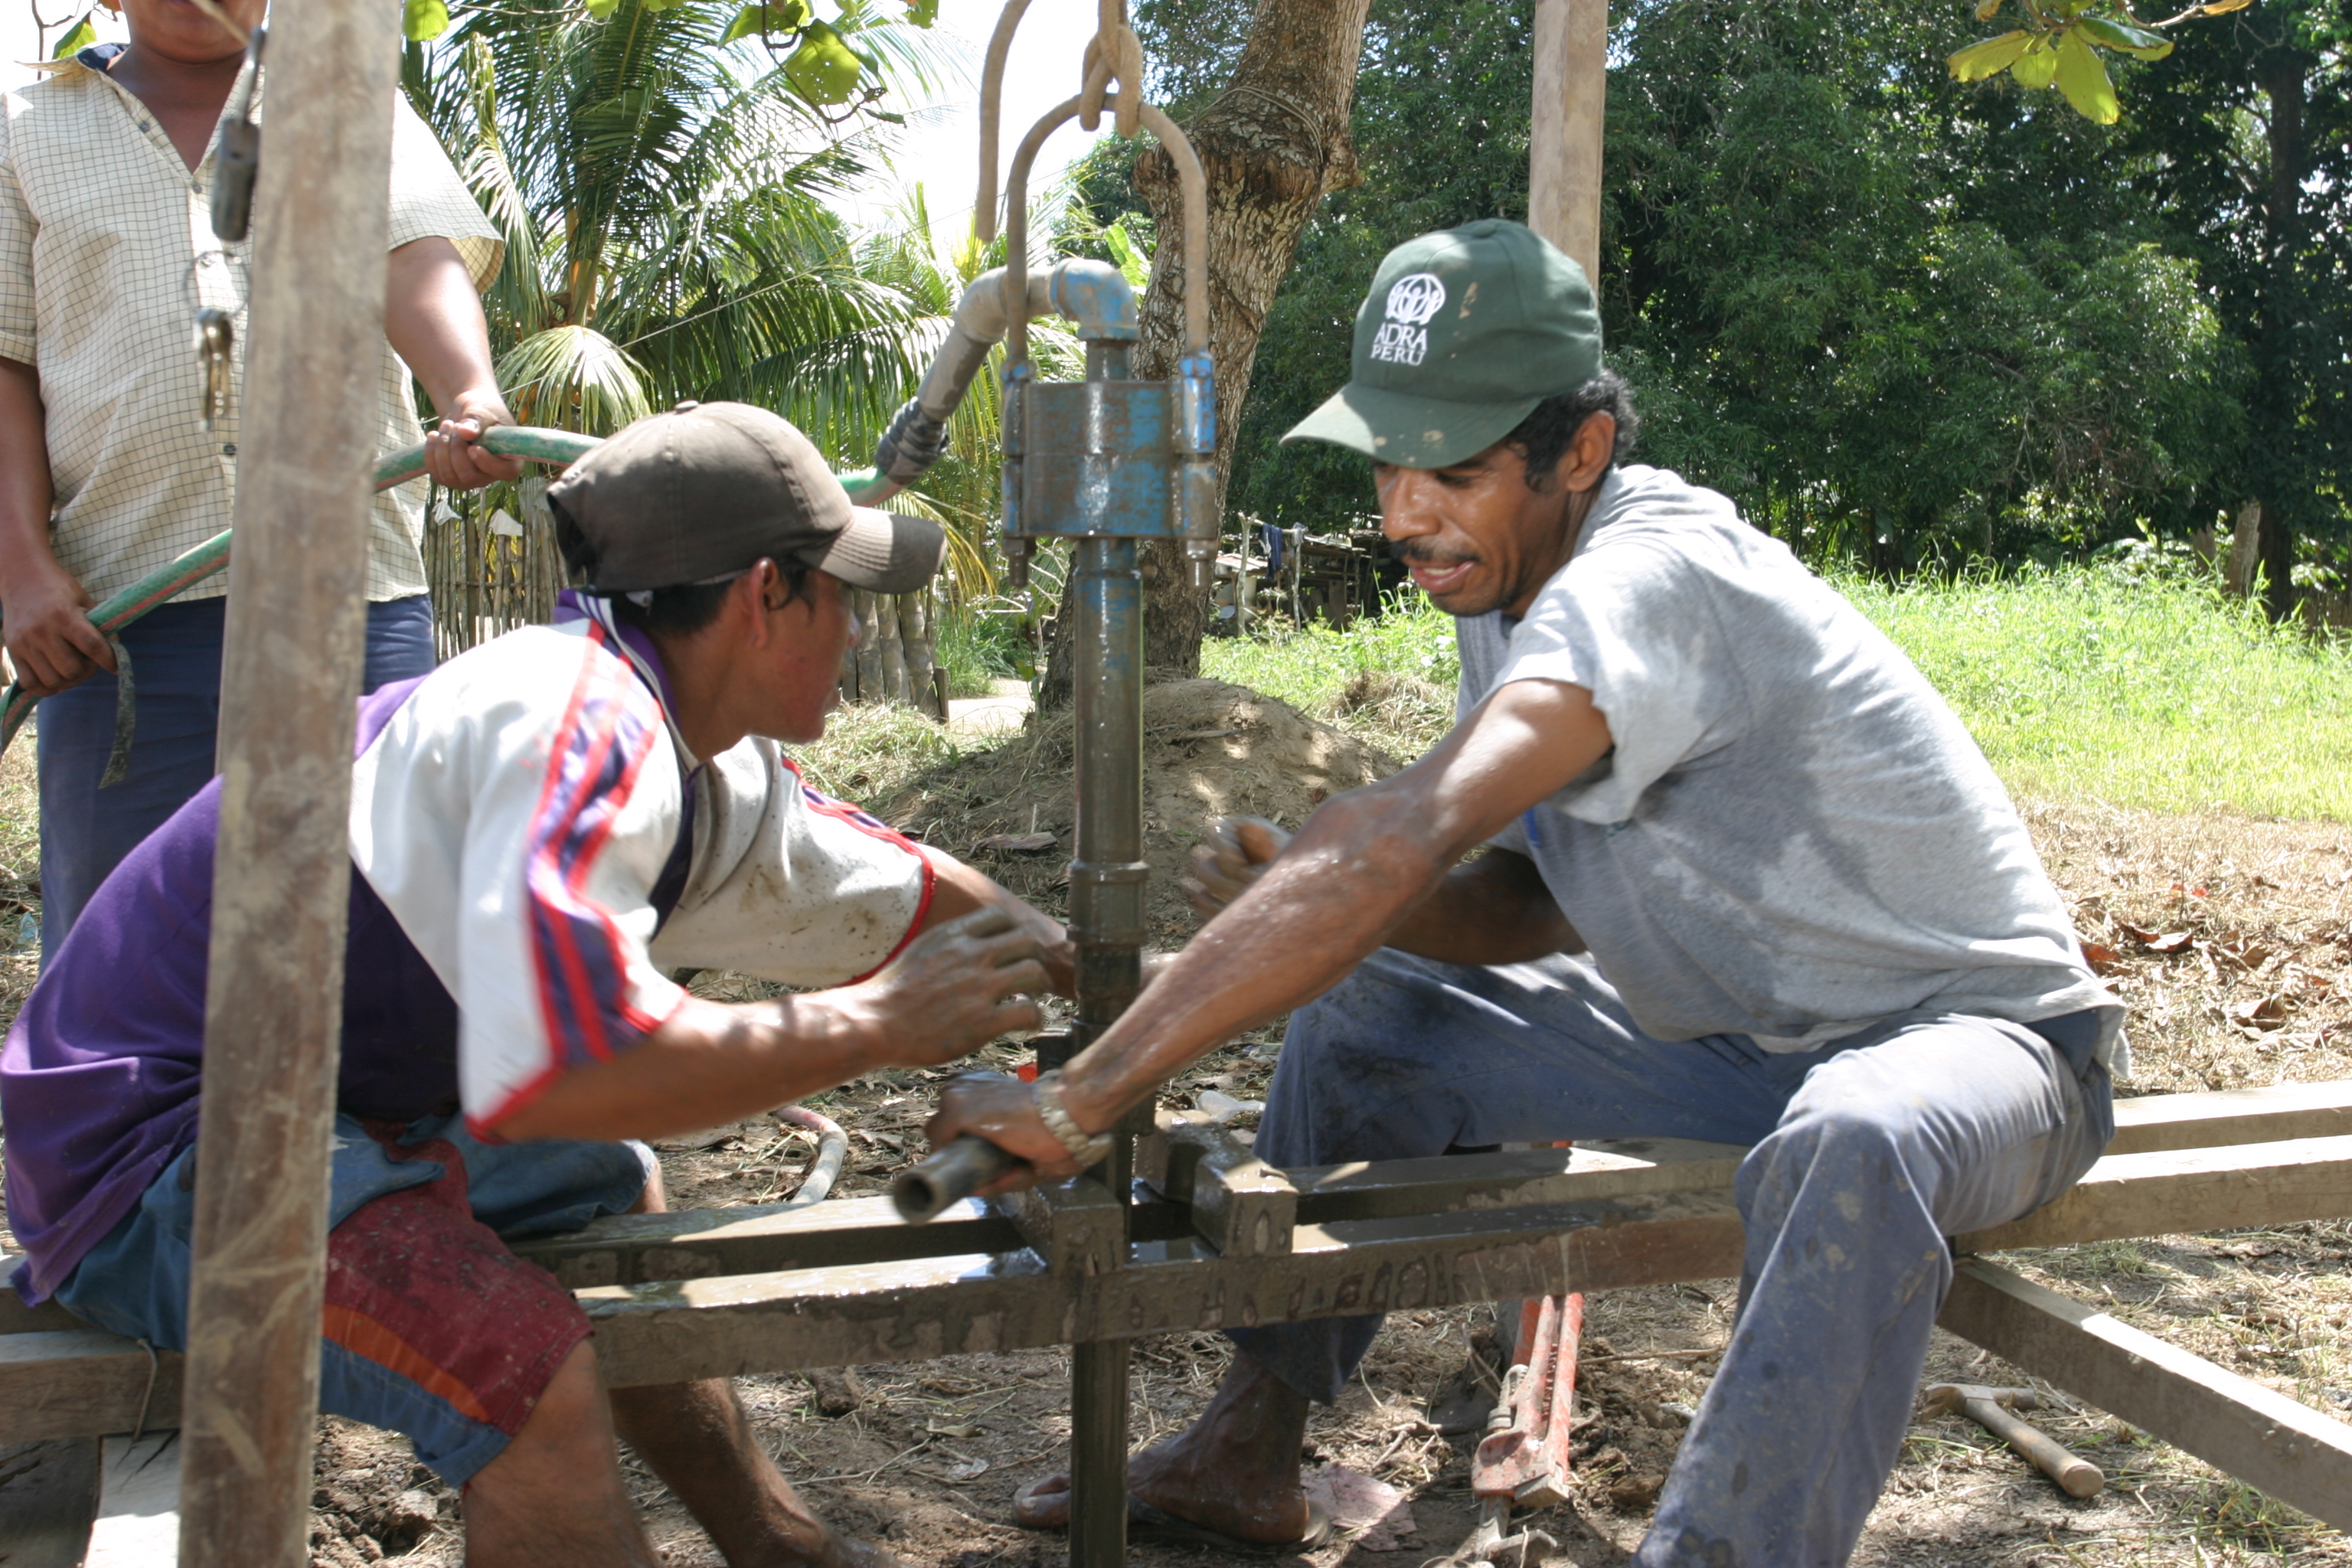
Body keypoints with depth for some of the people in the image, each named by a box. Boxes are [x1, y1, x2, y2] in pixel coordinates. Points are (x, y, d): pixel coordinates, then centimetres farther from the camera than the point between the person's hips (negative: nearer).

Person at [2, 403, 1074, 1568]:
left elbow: (903, 895, 20)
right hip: (150, 1137, -11)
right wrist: (871, 1027, -26)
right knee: (527, 1363, -29)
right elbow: (553, 1073, -37)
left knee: (613, 1197, 25)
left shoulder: (711, 775, 6)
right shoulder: (579, 726, -25)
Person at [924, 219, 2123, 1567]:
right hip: (1737, 1039, 9)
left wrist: (1080, 1100, -44)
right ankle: (1249, 1453, 11)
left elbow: (1405, 837, -44)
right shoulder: (1511, 589, -2)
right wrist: (1294, 895, -17)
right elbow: (1535, 902, 2)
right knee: (1368, 1006, 5)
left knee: (1851, 1147, -42)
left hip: (1983, 1034, -8)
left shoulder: (1653, 580, -31)